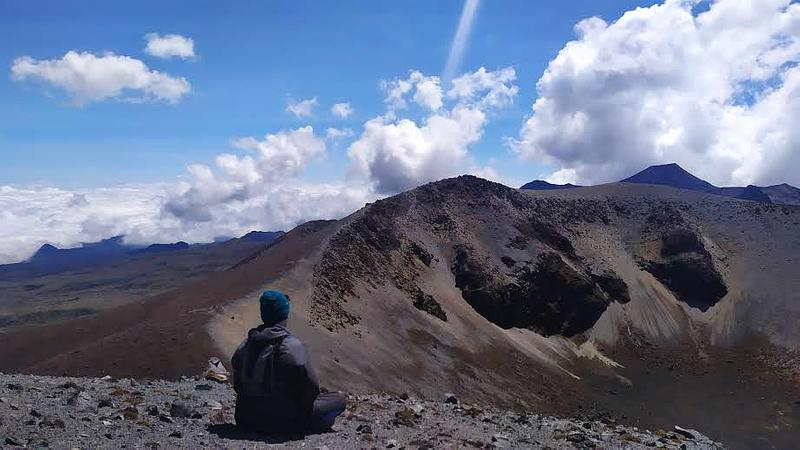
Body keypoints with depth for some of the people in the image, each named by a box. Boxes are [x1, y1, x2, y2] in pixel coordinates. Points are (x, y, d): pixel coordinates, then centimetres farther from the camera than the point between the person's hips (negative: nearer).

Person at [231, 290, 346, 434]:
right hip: (282, 421, -6)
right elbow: (312, 388, -16)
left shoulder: (245, 345, -3)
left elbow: (237, 385, 7)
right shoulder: (293, 347, -21)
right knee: (339, 400, 5)